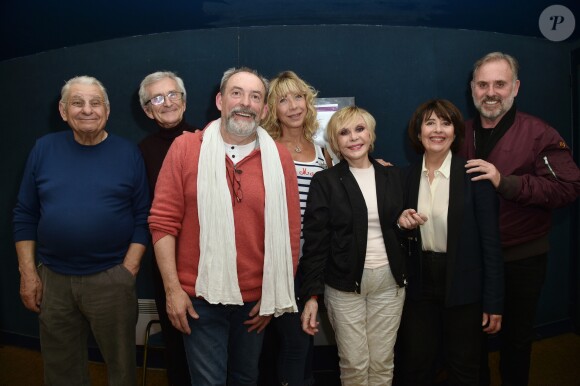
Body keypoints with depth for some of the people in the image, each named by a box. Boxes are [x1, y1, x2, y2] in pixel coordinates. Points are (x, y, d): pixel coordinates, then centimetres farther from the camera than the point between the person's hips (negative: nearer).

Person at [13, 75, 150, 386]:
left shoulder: (128, 153, -2)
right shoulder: (44, 149, 3)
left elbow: (142, 218, -3)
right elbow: (24, 216, 5)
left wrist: (128, 270, -9)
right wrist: (28, 273, 0)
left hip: (111, 279, -2)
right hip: (53, 279, 2)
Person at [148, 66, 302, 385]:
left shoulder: (279, 158, -3)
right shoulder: (185, 148, -6)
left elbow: (289, 231, -1)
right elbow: (163, 221, -6)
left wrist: (274, 293, -2)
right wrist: (172, 288, -9)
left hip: (256, 298, 3)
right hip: (200, 296, -2)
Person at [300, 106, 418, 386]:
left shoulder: (393, 176, 6)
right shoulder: (325, 181, -5)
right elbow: (315, 242, -8)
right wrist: (312, 295, -12)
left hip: (389, 281, 3)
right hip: (344, 284, -3)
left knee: (382, 363, 11)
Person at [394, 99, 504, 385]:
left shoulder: (474, 176, -10)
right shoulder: (407, 177, 2)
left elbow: (490, 241, -10)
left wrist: (493, 302, -10)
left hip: (463, 287, -3)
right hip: (420, 286, 3)